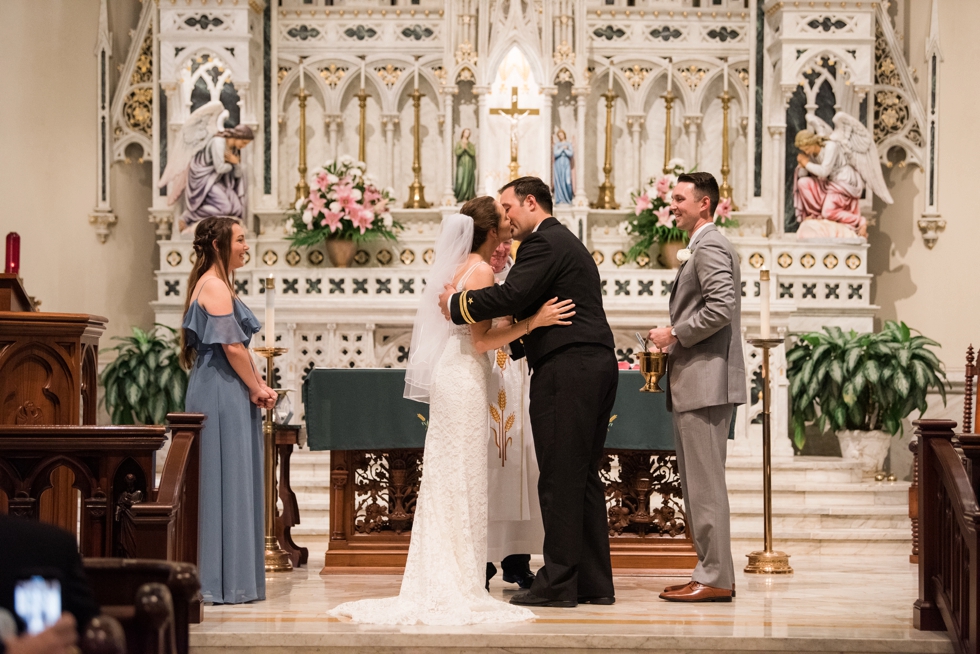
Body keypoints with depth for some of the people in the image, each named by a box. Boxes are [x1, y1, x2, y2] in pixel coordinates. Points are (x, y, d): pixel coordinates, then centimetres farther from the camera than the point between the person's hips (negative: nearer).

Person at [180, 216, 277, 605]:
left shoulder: (213, 284, 18)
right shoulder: (215, 286, -13)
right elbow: (231, 346, -17)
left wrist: (257, 384, 10)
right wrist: (256, 388, -8)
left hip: (216, 392, 10)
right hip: (223, 394, -10)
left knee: (224, 482, 11)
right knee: (225, 482, -7)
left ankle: (225, 580, 14)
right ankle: (221, 581, -3)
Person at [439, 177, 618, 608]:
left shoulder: (544, 243, -8)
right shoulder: (566, 242, 25)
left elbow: (512, 296, -20)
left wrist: (458, 304, -8)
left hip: (566, 371, -10)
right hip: (596, 365, 10)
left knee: (559, 479, -8)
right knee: (584, 477, 11)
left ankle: (558, 582, -7)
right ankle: (594, 582, 13)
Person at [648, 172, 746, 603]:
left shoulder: (709, 247, -11)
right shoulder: (707, 247, 22)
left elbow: (721, 307, -23)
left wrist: (675, 334, -13)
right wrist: (675, 339, 13)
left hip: (706, 382, -11)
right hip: (697, 383, 11)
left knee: (705, 484, -9)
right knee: (698, 483, 12)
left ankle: (714, 579, -7)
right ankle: (712, 572, 16)